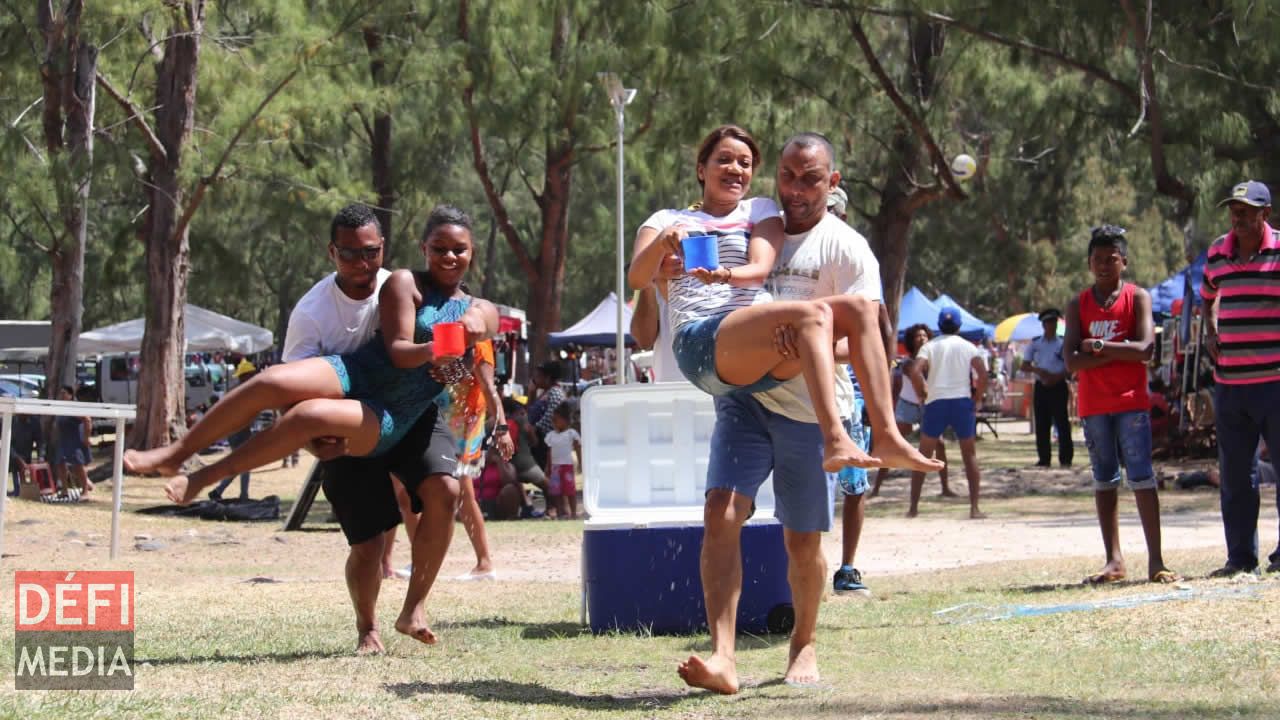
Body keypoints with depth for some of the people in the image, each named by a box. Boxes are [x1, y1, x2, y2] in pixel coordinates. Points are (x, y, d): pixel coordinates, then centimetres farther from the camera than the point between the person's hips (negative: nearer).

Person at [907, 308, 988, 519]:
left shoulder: (930, 346, 5)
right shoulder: (967, 347, 6)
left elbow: (914, 372, -11)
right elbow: (983, 374, -6)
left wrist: (923, 395, 2)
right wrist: (976, 399, 5)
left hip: (936, 403, 0)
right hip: (962, 401, 0)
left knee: (923, 455, 11)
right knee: (970, 455, 10)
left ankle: (913, 507, 8)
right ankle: (974, 508, 1)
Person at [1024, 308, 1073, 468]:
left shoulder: (1063, 343, 1)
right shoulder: (1035, 343, 9)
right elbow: (1025, 364, 8)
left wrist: (1058, 376, -17)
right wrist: (1038, 371, -12)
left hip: (1058, 386, -3)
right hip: (1041, 387, 3)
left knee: (1062, 422, -6)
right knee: (1041, 424, 3)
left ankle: (1065, 458, -4)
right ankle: (1043, 458, 8)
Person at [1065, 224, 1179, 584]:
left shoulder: (1137, 298, 1)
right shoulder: (1079, 305, 8)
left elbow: (1145, 349, -12)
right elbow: (1072, 361, -3)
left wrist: (1100, 346, -11)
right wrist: (1119, 352, -12)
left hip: (1132, 402, -3)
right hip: (1093, 404, 3)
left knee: (1141, 478, -8)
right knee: (1104, 481, 5)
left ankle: (1156, 561, -9)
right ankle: (1114, 560, 7)